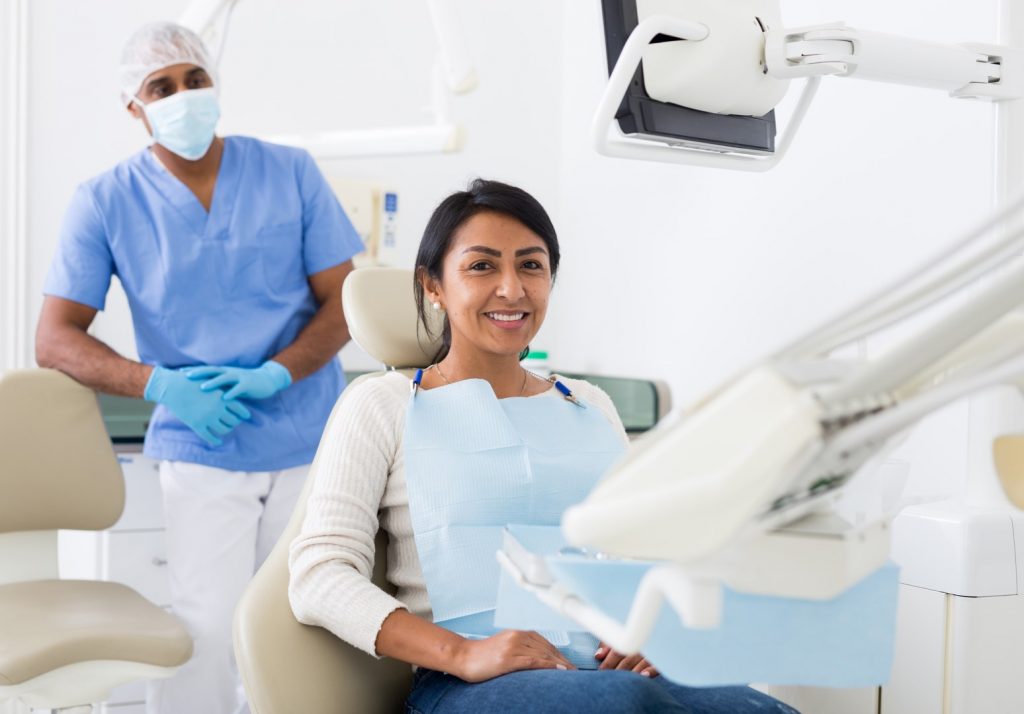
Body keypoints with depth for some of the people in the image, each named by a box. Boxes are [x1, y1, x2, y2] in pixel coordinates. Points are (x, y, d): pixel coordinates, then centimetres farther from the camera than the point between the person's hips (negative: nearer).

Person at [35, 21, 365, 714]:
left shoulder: (291, 173, 2)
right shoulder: (105, 203, -1)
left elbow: (345, 301, 1)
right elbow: (55, 340, -3)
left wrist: (277, 374, -16)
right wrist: (160, 385, -19)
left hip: (312, 445, 2)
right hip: (201, 456, -1)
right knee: (208, 630, -11)